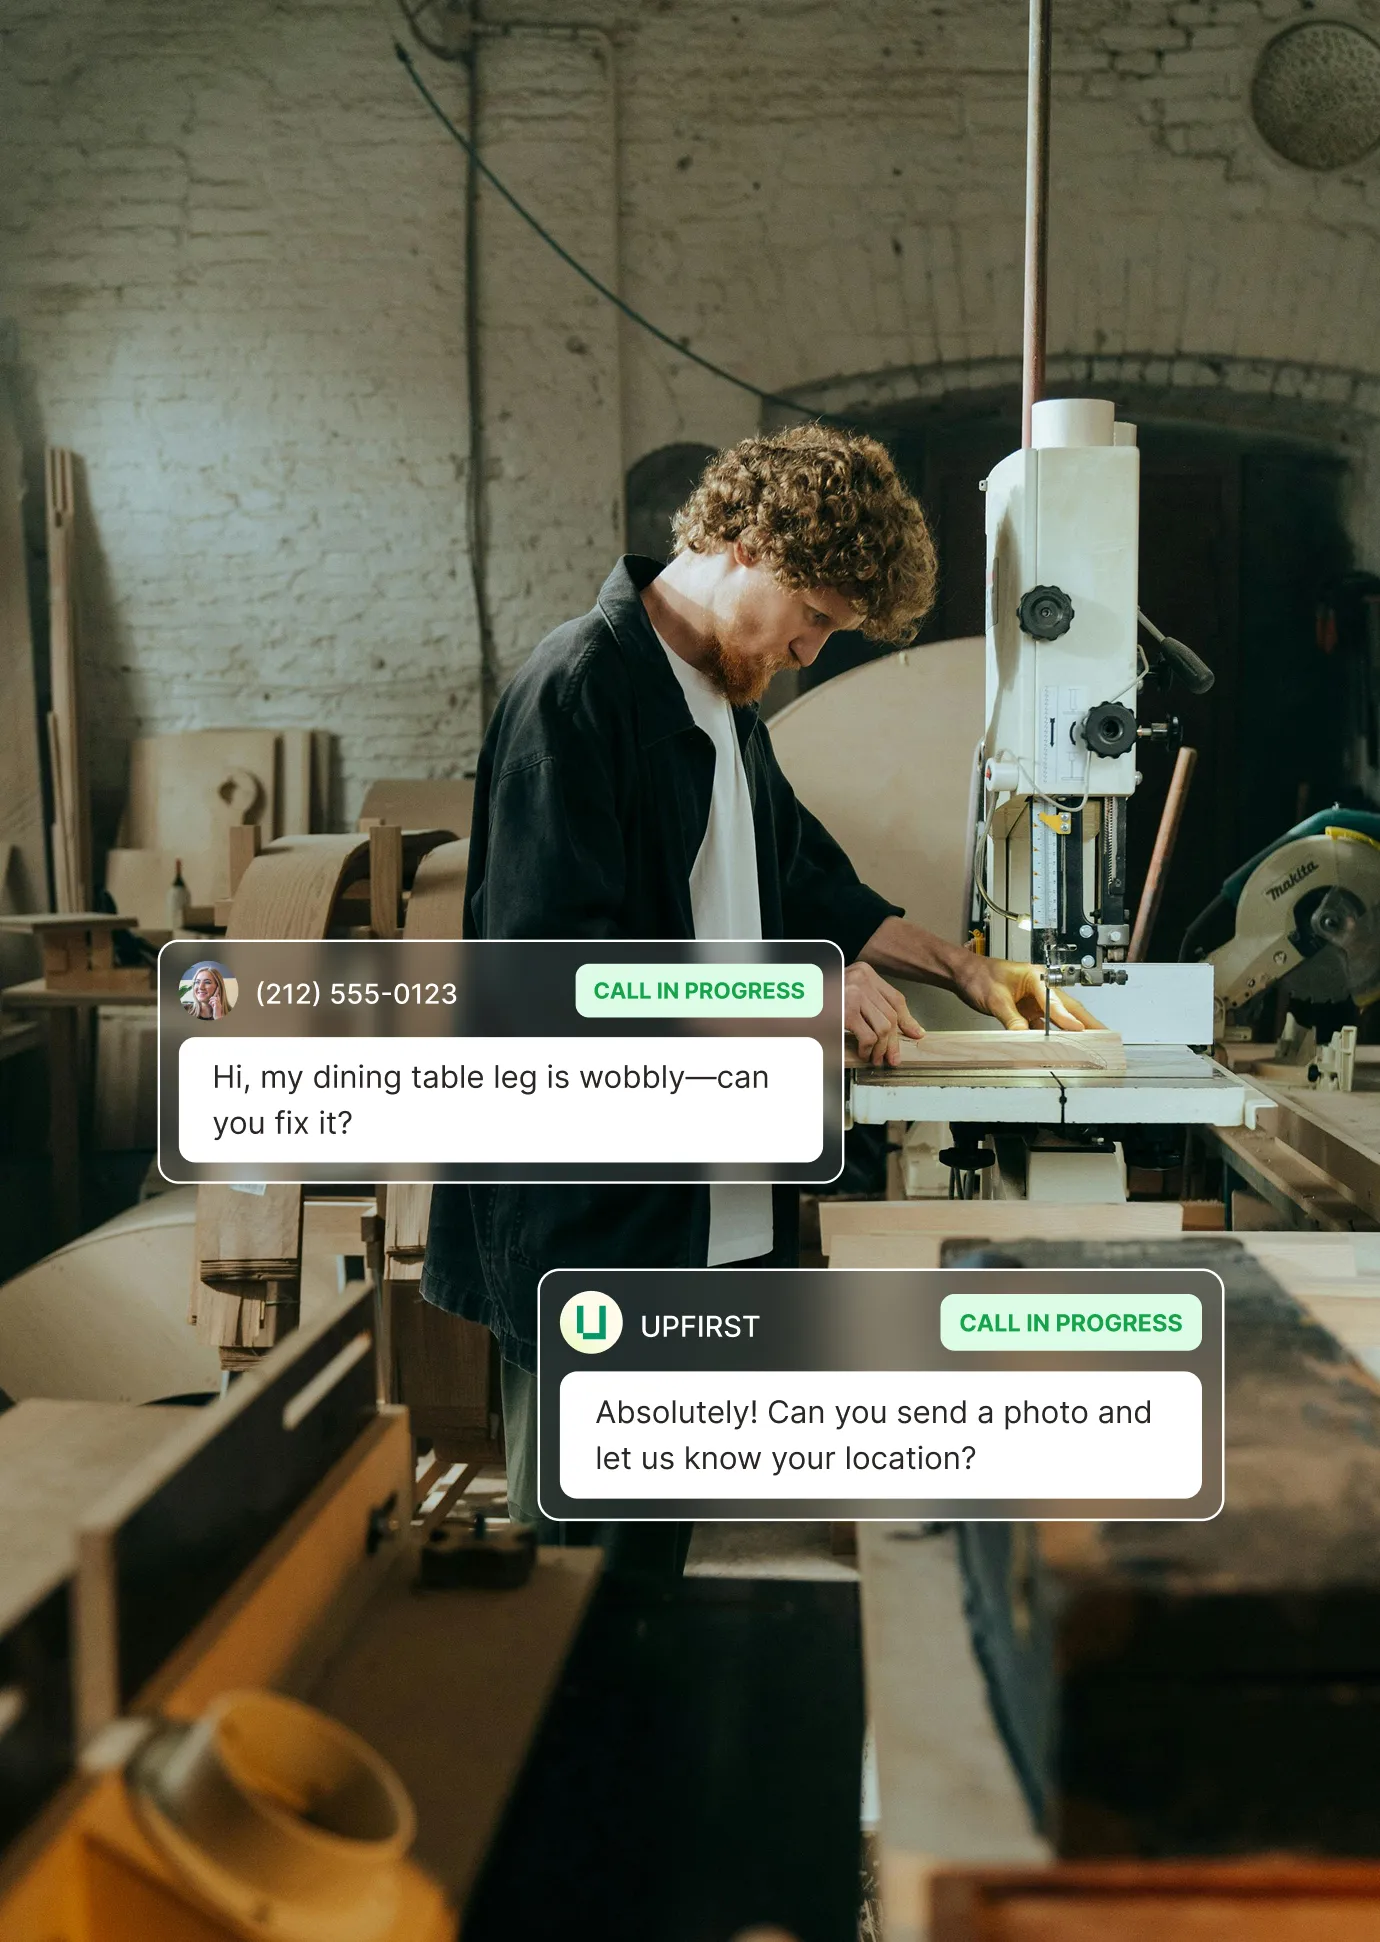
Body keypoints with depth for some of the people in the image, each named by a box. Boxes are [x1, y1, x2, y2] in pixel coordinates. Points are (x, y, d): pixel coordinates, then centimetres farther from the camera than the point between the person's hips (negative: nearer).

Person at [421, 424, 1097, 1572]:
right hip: (591, 1229, -9)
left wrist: (964, 970, 14)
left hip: (707, 1216, 9)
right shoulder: (580, 688, -15)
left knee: (658, 1547, 18)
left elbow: (808, 884, 27)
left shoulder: (727, 701, 15)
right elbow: (555, 959, -24)